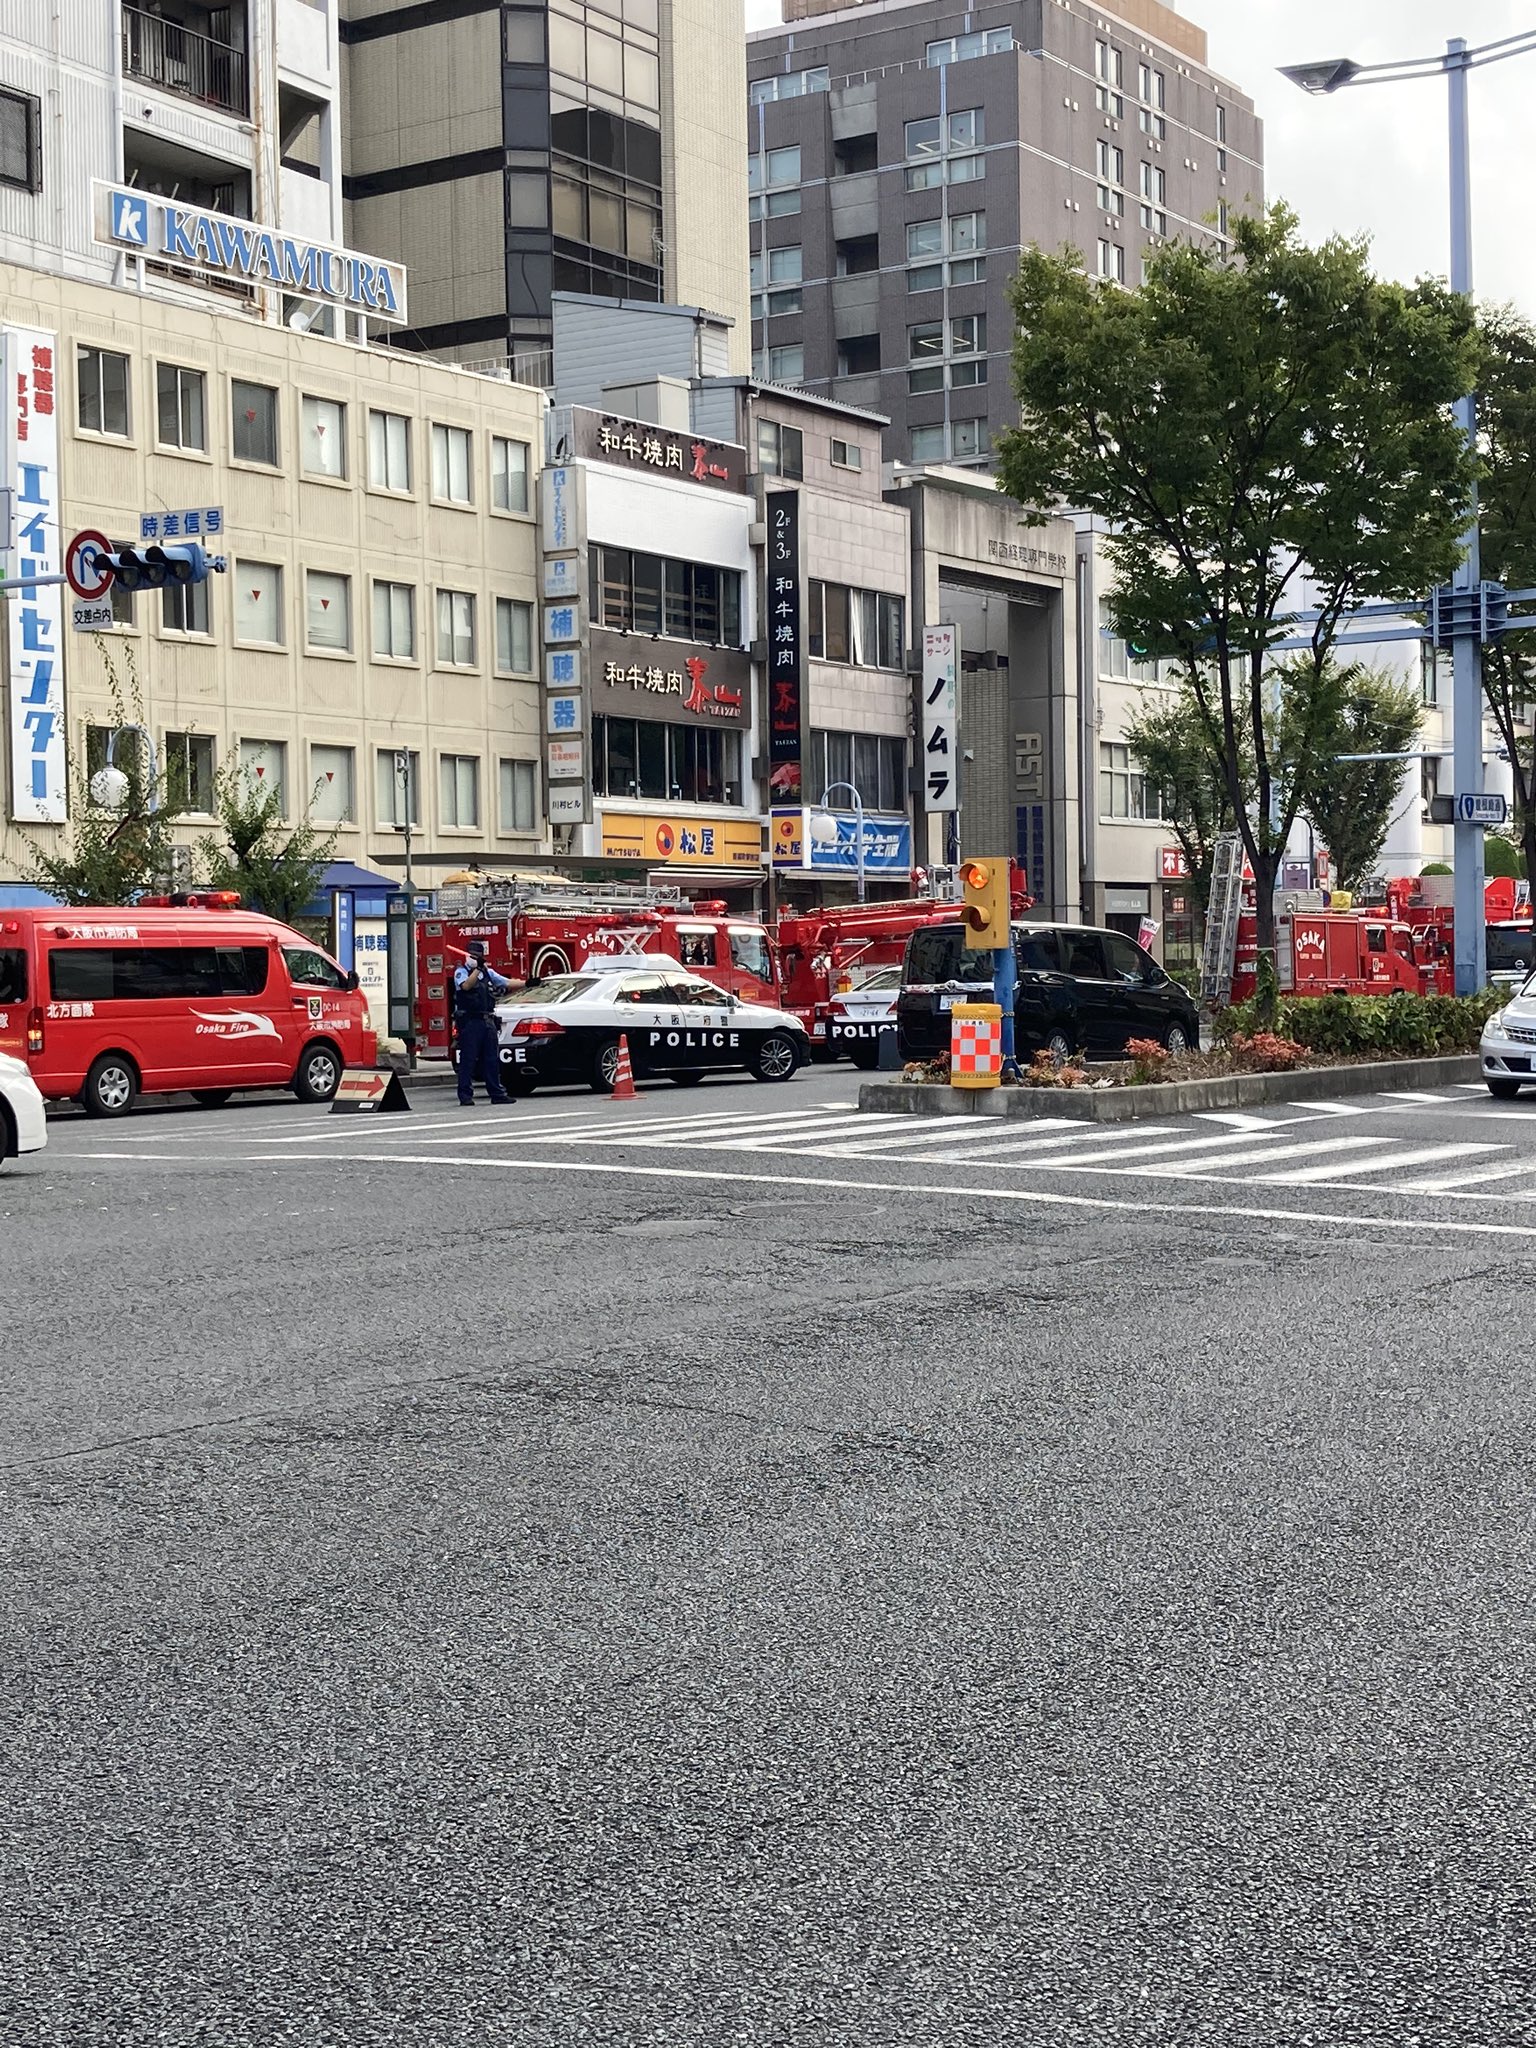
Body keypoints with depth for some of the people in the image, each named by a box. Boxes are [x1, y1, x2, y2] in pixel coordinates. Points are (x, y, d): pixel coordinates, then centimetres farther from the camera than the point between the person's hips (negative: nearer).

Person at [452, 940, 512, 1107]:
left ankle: (496, 1093, 14)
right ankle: (466, 1095, -2)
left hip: (488, 1021, 6)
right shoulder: (461, 972, 0)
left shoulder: (488, 972, 17)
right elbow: (466, 985, -20)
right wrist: (478, 969, -22)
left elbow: (507, 983, 15)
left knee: (492, 1059, 8)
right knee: (468, 1060, -5)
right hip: (469, 1022, -6)